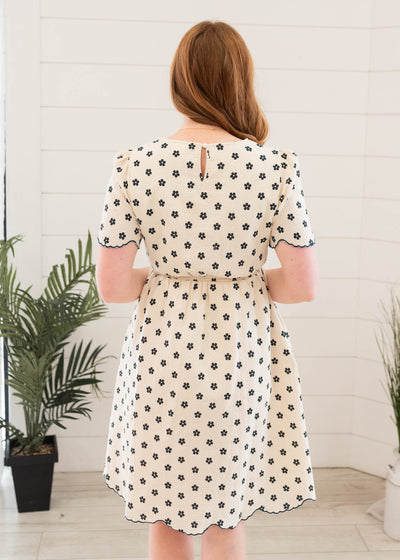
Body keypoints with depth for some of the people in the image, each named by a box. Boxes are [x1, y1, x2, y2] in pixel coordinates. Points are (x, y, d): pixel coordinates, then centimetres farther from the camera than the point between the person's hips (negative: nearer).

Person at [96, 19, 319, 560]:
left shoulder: (133, 165, -9)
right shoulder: (277, 166, -11)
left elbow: (111, 286, -7)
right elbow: (304, 286, -8)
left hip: (161, 348, 1)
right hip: (242, 352, 0)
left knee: (164, 516, 20)